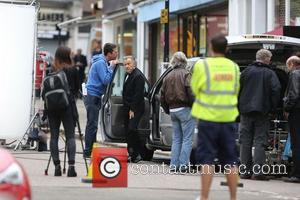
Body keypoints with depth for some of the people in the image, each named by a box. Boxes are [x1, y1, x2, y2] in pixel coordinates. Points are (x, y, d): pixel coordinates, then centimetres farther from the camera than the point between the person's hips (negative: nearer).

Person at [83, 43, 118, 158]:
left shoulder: (102, 62, 16)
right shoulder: (100, 63, -15)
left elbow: (105, 80, 19)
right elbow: (106, 80, -22)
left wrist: (111, 68, 6)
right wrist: (112, 68, -14)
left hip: (95, 96, 10)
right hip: (93, 96, -10)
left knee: (92, 124, 12)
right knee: (92, 124, -9)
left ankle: (90, 150, 17)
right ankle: (88, 152, -8)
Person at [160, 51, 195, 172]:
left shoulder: (168, 76, 13)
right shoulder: (186, 74, -7)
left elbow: (162, 96, 16)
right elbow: (191, 93, -18)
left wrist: (168, 110, 23)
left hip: (173, 110, 7)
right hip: (184, 109, -7)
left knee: (176, 138, 14)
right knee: (187, 138, -3)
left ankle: (174, 164, 10)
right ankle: (183, 165, -8)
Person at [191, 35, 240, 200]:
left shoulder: (202, 65, -8)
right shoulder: (234, 67, 5)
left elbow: (194, 89, 0)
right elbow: (236, 91, 11)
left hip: (208, 118, -3)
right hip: (228, 118, 3)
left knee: (206, 159, 0)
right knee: (230, 160, 10)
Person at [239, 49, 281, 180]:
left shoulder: (247, 71, 3)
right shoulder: (270, 74, -2)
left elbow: (237, 89, 3)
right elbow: (276, 90, -10)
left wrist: (238, 106, 11)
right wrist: (272, 108, 0)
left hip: (246, 110, 2)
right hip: (262, 111, -2)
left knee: (245, 141, 7)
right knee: (260, 141, -1)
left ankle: (246, 171, 6)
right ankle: (257, 171, -9)